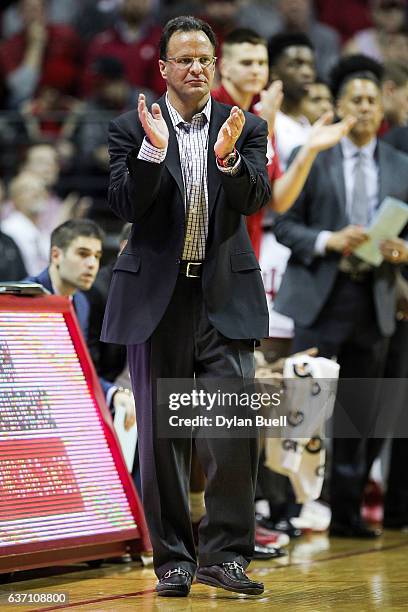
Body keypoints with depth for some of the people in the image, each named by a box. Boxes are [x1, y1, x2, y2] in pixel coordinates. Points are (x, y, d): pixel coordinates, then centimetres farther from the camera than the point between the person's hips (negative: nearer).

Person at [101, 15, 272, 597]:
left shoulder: (247, 128, 5)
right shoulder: (132, 130, 2)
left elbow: (254, 201, -7)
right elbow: (126, 205, -8)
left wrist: (228, 156, -26)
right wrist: (153, 151, -23)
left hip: (225, 293, 0)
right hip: (157, 294, 0)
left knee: (234, 427, -9)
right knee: (161, 433, 5)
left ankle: (225, 554, -1)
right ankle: (173, 558, 13)